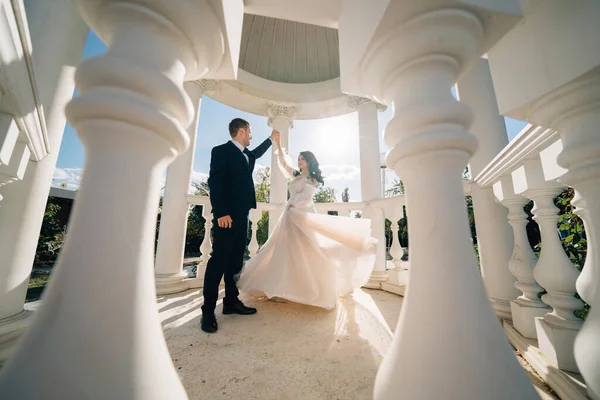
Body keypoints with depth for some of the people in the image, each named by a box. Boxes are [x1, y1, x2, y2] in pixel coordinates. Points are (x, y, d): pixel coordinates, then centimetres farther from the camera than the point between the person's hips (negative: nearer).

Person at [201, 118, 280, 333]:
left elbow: (257, 153, 44)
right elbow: (214, 182, -13)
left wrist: (271, 138, 53)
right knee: (219, 260, -5)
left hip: (242, 214, 8)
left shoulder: (247, 154, 20)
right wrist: (221, 213, -21)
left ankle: (231, 302, 20)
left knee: (236, 260, 10)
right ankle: (208, 311, 6)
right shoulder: (221, 151, -4)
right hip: (227, 215, -8)